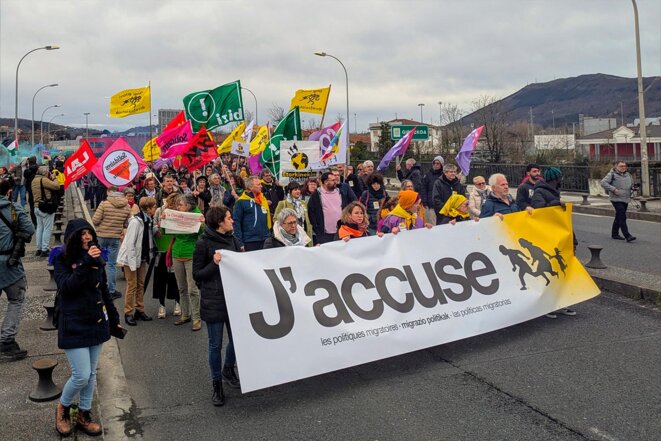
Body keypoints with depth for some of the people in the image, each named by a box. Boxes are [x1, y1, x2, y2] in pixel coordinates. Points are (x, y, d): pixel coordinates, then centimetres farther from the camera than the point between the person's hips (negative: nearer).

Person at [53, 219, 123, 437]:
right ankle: (63, 408, 21)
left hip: (97, 323, 5)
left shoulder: (96, 258, 5)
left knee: (91, 374, 11)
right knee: (81, 375, -7)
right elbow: (66, 286, -23)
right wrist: (86, 263, -30)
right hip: (74, 325, -5)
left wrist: (114, 319, 14)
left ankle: (83, 415, 28)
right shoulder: (62, 259, -7)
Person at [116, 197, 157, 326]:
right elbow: (130, 243, -22)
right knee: (132, 285, -1)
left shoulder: (148, 220, 3)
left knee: (141, 284, 12)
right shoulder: (136, 221, -22)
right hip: (131, 257, -8)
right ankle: (128, 313, 9)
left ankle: (139, 310, 22)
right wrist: (132, 263, -21)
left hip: (142, 257, 8)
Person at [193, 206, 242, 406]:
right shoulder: (203, 244, -8)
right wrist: (214, 263, -20)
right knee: (215, 344, 4)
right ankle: (217, 385, 20)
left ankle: (228, 371, 38)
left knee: (237, 338, 11)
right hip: (213, 301, -5)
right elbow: (197, 274, -7)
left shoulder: (233, 240, 7)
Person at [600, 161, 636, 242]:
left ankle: (614, 234, 25)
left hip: (626, 199, 7)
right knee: (622, 217, -14)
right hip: (617, 199, -7)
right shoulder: (612, 174, -6)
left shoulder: (628, 175, 16)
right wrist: (613, 189, -21)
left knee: (618, 217, 15)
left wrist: (630, 194, 13)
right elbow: (603, 182, -14)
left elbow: (632, 184, 30)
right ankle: (627, 236, -18)